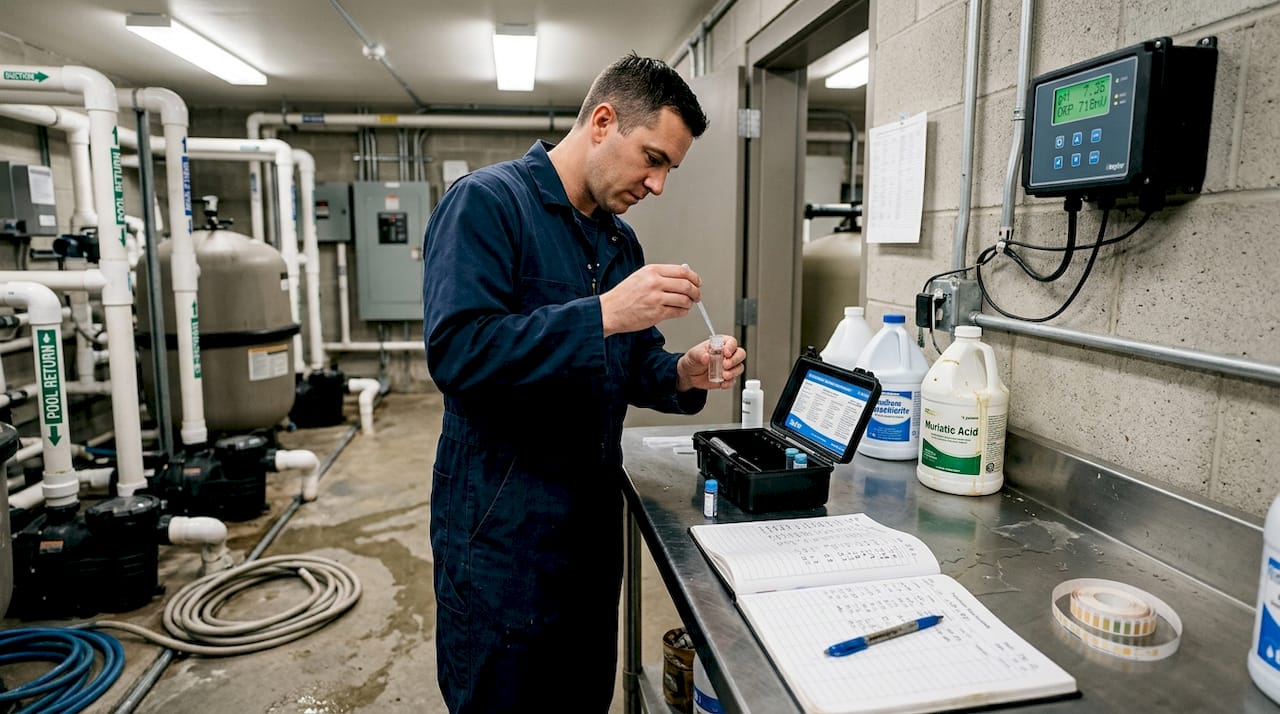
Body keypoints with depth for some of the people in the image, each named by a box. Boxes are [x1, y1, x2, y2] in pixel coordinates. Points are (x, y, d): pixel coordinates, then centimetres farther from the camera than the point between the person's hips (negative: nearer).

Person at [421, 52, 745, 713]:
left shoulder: (620, 240, 11)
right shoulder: (486, 202, -12)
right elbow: (456, 350, -25)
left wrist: (683, 376, -6)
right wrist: (603, 313, -29)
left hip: (592, 524, 7)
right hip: (503, 529, -7)